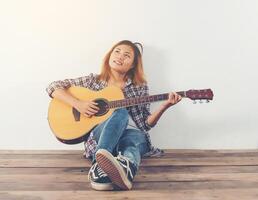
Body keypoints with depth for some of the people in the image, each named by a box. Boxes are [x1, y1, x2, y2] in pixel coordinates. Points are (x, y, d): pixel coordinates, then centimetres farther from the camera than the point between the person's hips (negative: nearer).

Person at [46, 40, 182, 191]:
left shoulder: (140, 86, 11)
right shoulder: (94, 81, 9)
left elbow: (146, 124, 8)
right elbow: (53, 87, 6)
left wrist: (164, 106, -9)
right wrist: (78, 104, -11)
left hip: (132, 134, 1)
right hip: (99, 136, -1)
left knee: (135, 139, -36)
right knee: (121, 112, -32)